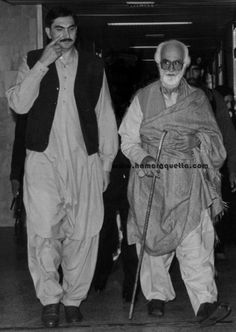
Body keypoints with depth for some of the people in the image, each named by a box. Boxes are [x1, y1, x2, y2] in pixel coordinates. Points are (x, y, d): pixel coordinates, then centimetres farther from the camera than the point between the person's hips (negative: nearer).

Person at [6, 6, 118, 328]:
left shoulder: (93, 66, 11)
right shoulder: (32, 62, 9)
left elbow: (105, 116, 13)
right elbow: (19, 104, -5)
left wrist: (106, 162, 9)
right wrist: (43, 63, -10)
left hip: (84, 161, 1)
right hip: (43, 160, -1)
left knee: (81, 234, 2)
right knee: (43, 232, -9)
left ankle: (74, 298, 17)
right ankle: (50, 298, 8)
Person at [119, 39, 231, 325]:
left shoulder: (198, 99, 11)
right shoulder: (142, 98, 9)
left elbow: (214, 138, 14)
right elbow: (128, 140, 6)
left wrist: (198, 141, -6)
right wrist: (143, 158, -11)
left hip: (188, 183, -1)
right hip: (152, 178, 1)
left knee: (194, 240, -11)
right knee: (153, 237, 4)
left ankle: (205, 303, -14)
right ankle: (157, 296, 20)